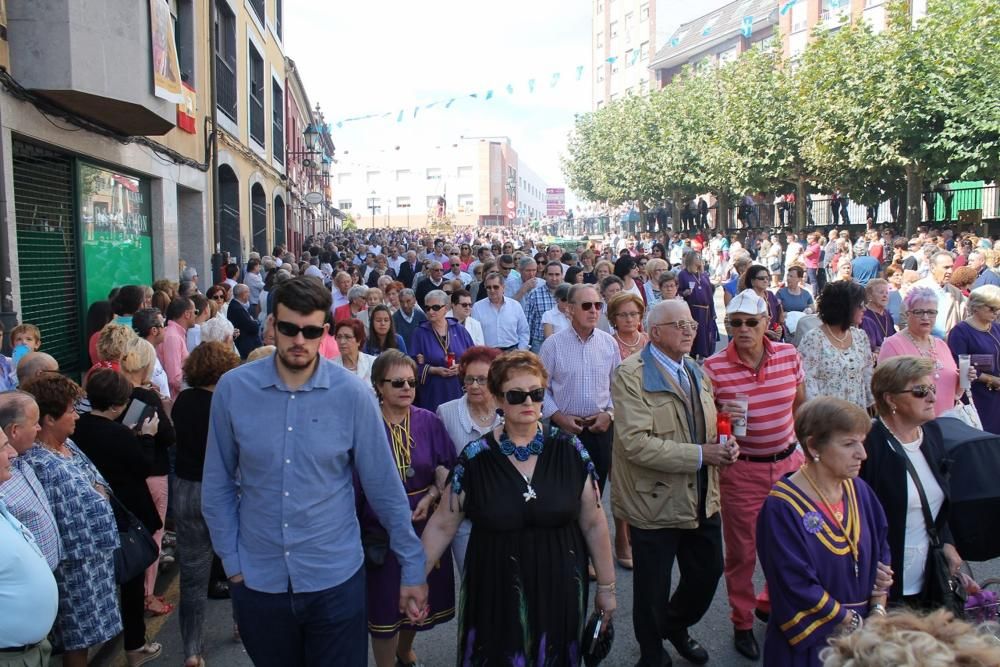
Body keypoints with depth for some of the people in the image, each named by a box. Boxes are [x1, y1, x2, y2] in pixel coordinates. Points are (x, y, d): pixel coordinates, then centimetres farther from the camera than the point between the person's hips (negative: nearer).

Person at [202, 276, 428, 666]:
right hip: (257, 580, 2)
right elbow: (218, 485, 1)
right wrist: (232, 562, 1)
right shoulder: (233, 389, -8)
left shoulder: (352, 394, -11)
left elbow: (384, 487, -6)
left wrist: (412, 568, -2)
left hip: (335, 578, -2)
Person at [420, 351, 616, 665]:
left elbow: (593, 523, 1)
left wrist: (606, 586, 5)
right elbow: (441, 526, -1)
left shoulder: (569, 450, -7)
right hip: (495, 595, 0)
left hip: (560, 592, 1)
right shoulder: (475, 458, -9)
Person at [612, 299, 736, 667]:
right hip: (656, 504, -7)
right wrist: (699, 455, -23)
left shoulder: (697, 372, 12)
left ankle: (676, 627, 48)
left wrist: (724, 446, -3)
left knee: (708, 572, 19)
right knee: (653, 593, 10)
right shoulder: (631, 374, -16)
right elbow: (635, 443, -25)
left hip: (702, 499, 7)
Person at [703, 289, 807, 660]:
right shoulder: (713, 367, -16)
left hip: (788, 462, 4)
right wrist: (721, 418, -29)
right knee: (741, 552, 8)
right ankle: (742, 623, 28)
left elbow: (799, 405, 11)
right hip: (741, 470, -4)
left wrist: (799, 446, 12)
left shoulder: (789, 355, -4)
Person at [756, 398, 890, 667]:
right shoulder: (782, 508, -22)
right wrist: (855, 625, -14)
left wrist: (878, 611, -4)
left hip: (865, 631, 6)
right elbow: (798, 588, -21)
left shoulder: (859, 491, -2)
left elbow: (881, 552, 6)